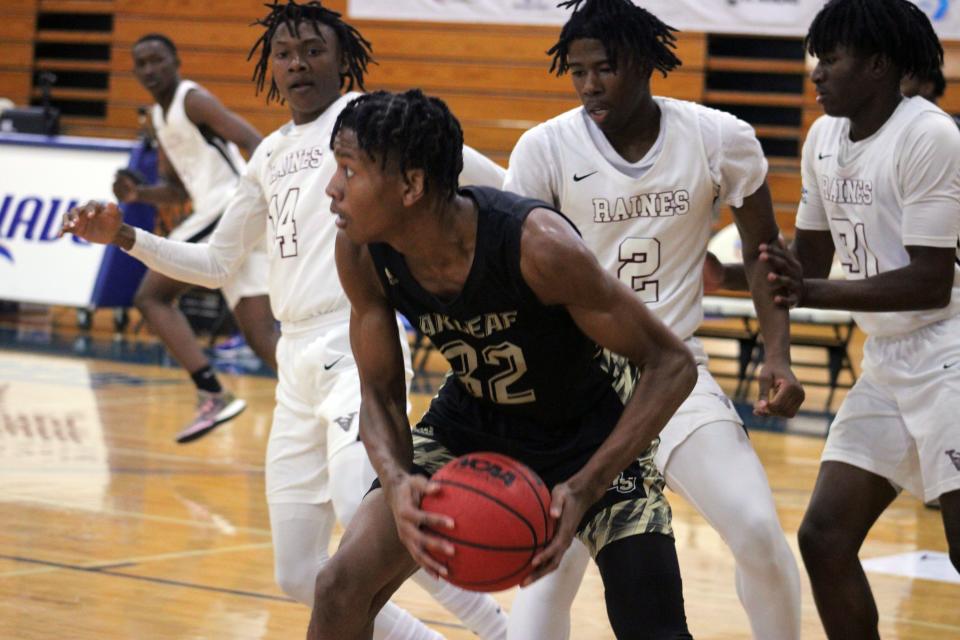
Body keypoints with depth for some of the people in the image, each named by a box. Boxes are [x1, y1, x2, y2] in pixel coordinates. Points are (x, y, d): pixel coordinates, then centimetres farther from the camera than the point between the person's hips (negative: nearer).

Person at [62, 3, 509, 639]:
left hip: (359, 343, -8)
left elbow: (491, 179, -8)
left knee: (362, 508, -32)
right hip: (298, 361, 8)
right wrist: (125, 237, 15)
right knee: (301, 577, 4)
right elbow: (217, 263, 25)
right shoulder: (270, 156, 19)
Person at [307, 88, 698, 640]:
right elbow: (381, 393, -7)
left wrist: (584, 489, -36)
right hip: (470, 421, 4)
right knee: (342, 588, -8)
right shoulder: (362, 253, -20)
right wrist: (397, 481, -30)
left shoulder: (537, 244, -36)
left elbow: (671, 365, -27)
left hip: (592, 428, -4)